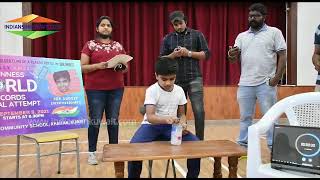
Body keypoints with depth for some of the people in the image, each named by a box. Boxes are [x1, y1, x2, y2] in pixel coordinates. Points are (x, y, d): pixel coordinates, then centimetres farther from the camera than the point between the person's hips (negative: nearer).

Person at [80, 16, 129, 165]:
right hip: (95, 89, -3)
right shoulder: (90, 45, 3)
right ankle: (92, 152, 13)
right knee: (95, 120, 1)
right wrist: (98, 66, -17)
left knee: (113, 120, 7)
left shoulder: (118, 46, 12)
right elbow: (82, 67, -2)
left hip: (116, 89, 3)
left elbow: (126, 67, 14)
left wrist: (122, 66, -8)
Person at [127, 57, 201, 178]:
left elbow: (181, 114, 10)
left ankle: (192, 175, 6)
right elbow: (150, 117, -25)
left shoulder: (179, 90, 0)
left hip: (172, 127, 4)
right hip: (152, 125, -3)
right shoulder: (151, 90, -14)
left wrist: (183, 124, -14)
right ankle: (133, 176, -4)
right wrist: (166, 119, -46)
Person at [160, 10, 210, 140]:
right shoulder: (167, 39, 10)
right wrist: (173, 55, -10)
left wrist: (189, 53, -11)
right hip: (176, 80, 2)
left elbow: (206, 54, 1)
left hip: (194, 78, -2)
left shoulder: (197, 35, 5)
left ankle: (199, 140, 7)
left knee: (199, 111, -6)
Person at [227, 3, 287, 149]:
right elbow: (235, 58, 8)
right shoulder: (241, 36, 13)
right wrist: (232, 56, -16)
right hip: (245, 84, 4)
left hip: (266, 83, -4)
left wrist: (277, 77, -13)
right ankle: (242, 146, 22)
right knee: (245, 117, 11)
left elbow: (282, 56, -2)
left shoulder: (274, 32, 2)